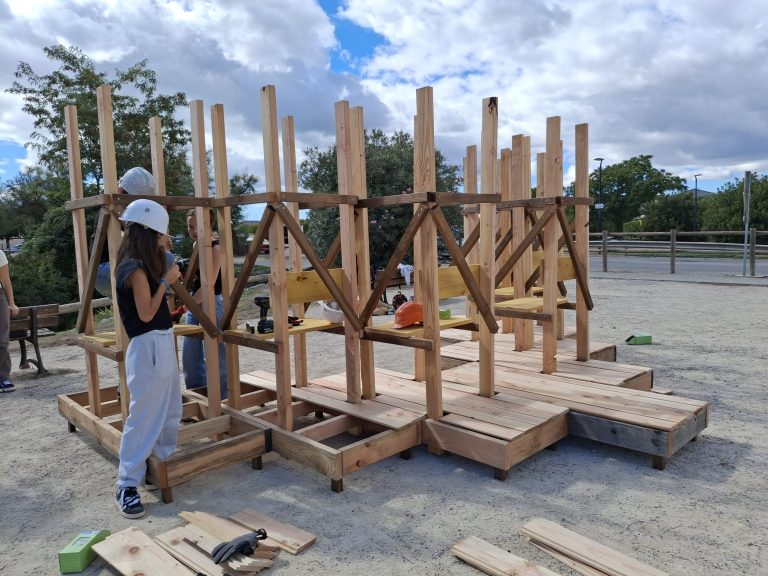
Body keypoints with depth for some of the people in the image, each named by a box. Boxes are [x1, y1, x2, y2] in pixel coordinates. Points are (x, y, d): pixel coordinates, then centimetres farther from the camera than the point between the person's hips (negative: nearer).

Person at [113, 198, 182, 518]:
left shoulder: (143, 265, 13)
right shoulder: (136, 268, -16)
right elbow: (146, 314, -18)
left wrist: (165, 279, 11)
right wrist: (166, 281, -12)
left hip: (162, 345, 10)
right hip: (148, 349, -10)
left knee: (171, 411, 19)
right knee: (144, 417, -5)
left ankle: (162, 464, 34)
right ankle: (127, 486, 5)